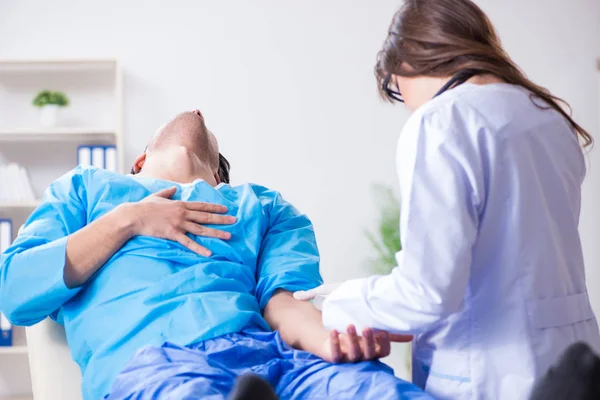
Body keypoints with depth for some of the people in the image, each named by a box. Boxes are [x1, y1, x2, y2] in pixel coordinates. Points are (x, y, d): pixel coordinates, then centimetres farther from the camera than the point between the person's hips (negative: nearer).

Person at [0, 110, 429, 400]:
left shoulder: (268, 207, 33)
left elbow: (287, 300, 12)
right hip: (147, 358, -2)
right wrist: (127, 221, 7)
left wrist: (331, 338, -12)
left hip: (267, 349, 3)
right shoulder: (87, 186, 30)